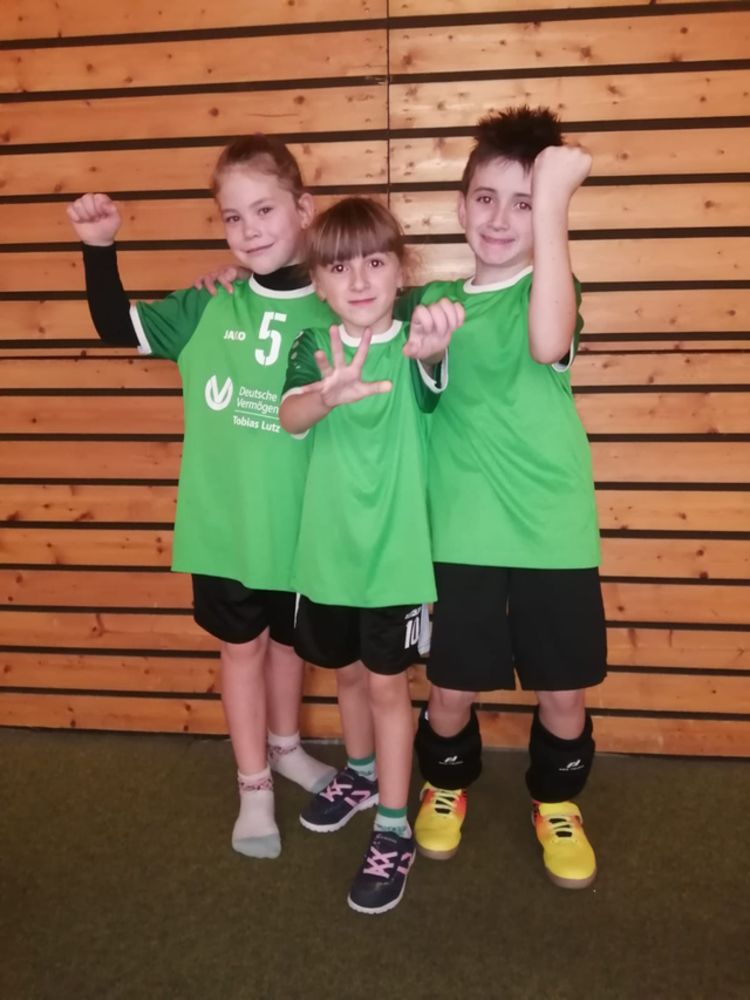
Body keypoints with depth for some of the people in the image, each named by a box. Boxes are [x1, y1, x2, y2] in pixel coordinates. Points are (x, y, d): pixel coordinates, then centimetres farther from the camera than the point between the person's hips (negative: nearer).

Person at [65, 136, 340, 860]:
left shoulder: (335, 313, -7)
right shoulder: (206, 308, -3)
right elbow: (117, 327, 4)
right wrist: (100, 248, -9)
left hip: (300, 525, 0)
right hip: (224, 523, 0)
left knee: (287, 640, 20)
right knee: (241, 646, 13)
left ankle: (285, 747, 47)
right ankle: (253, 786, 32)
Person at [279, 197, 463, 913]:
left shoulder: (413, 345, -9)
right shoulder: (314, 346, -3)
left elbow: (430, 381, -33)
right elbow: (290, 416, -23)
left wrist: (430, 348, -58)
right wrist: (329, 395, -47)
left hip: (395, 548, -3)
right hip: (328, 547, 3)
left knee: (387, 683, 6)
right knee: (347, 671, 20)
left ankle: (393, 828, 22)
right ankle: (361, 774, 45)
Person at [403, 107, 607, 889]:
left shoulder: (548, 288, -4)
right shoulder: (432, 302, 6)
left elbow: (548, 344, -27)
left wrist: (552, 208, -28)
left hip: (553, 533, -1)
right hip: (463, 534, 2)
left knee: (563, 694, 10)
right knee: (451, 692, 9)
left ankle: (556, 799, 38)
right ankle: (446, 783, 39)